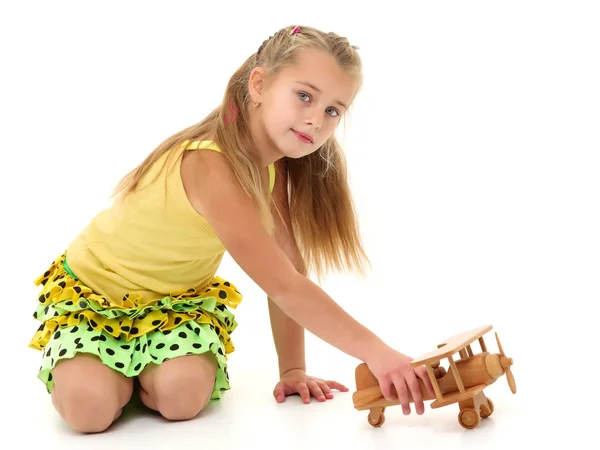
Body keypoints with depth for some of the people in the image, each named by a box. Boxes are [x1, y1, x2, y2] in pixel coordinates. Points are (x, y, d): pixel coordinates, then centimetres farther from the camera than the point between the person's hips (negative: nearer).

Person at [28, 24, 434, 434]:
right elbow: (282, 285, -38)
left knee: (183, 396, -23)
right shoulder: (210, 165, -35)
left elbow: (290, 272, -7)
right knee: (90, 407, -28)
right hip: (92, 288, -5)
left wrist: (293, 369, -11)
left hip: (177, 297, 5)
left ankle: (148, 366, 10)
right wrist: (374, 351, -38)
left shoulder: (274, 165, -7)